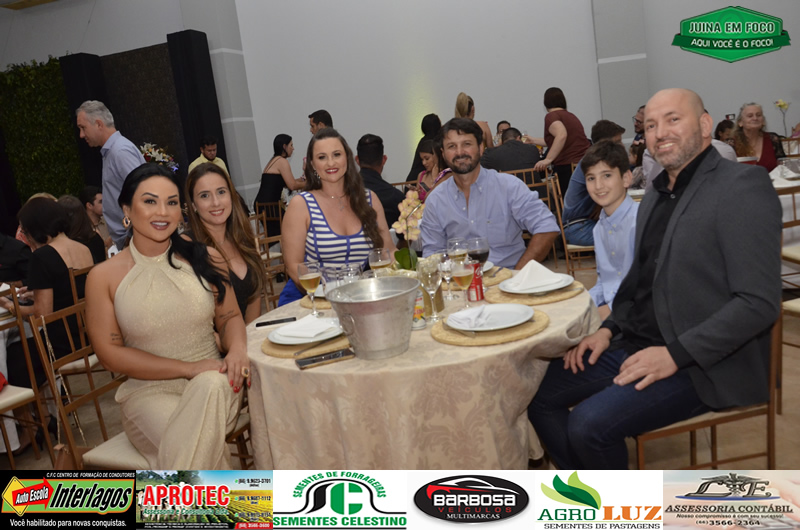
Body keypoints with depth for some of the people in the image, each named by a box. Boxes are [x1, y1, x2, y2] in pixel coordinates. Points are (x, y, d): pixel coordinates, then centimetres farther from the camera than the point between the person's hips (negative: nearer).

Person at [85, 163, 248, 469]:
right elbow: (110, 353, -3)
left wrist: (237, 350, -15)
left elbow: (229, 317, 10)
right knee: (190, 441, -33)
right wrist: (189, 368, -13)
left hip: (213, 382, 3)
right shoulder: (104, 277, -2)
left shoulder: (205, 259, 3)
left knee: (211, 386, -33)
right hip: (148, 391, -2)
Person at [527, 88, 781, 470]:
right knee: (538, 394, 2)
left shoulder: (743, 185, -12)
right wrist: (610, 329, 5)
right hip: (638, 345, 8)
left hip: (704, 363, -8)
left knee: (589, 424, -23)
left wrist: (676, 354, -22)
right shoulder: (654, 197, 15)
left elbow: (759, 303, -19)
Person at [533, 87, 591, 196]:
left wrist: (548, 159, -26)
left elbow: (561, 135, -24)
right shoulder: (571, 116, 22)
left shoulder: (551, 116, -3)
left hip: (568, 166, -7)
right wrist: (533, 140, 47)